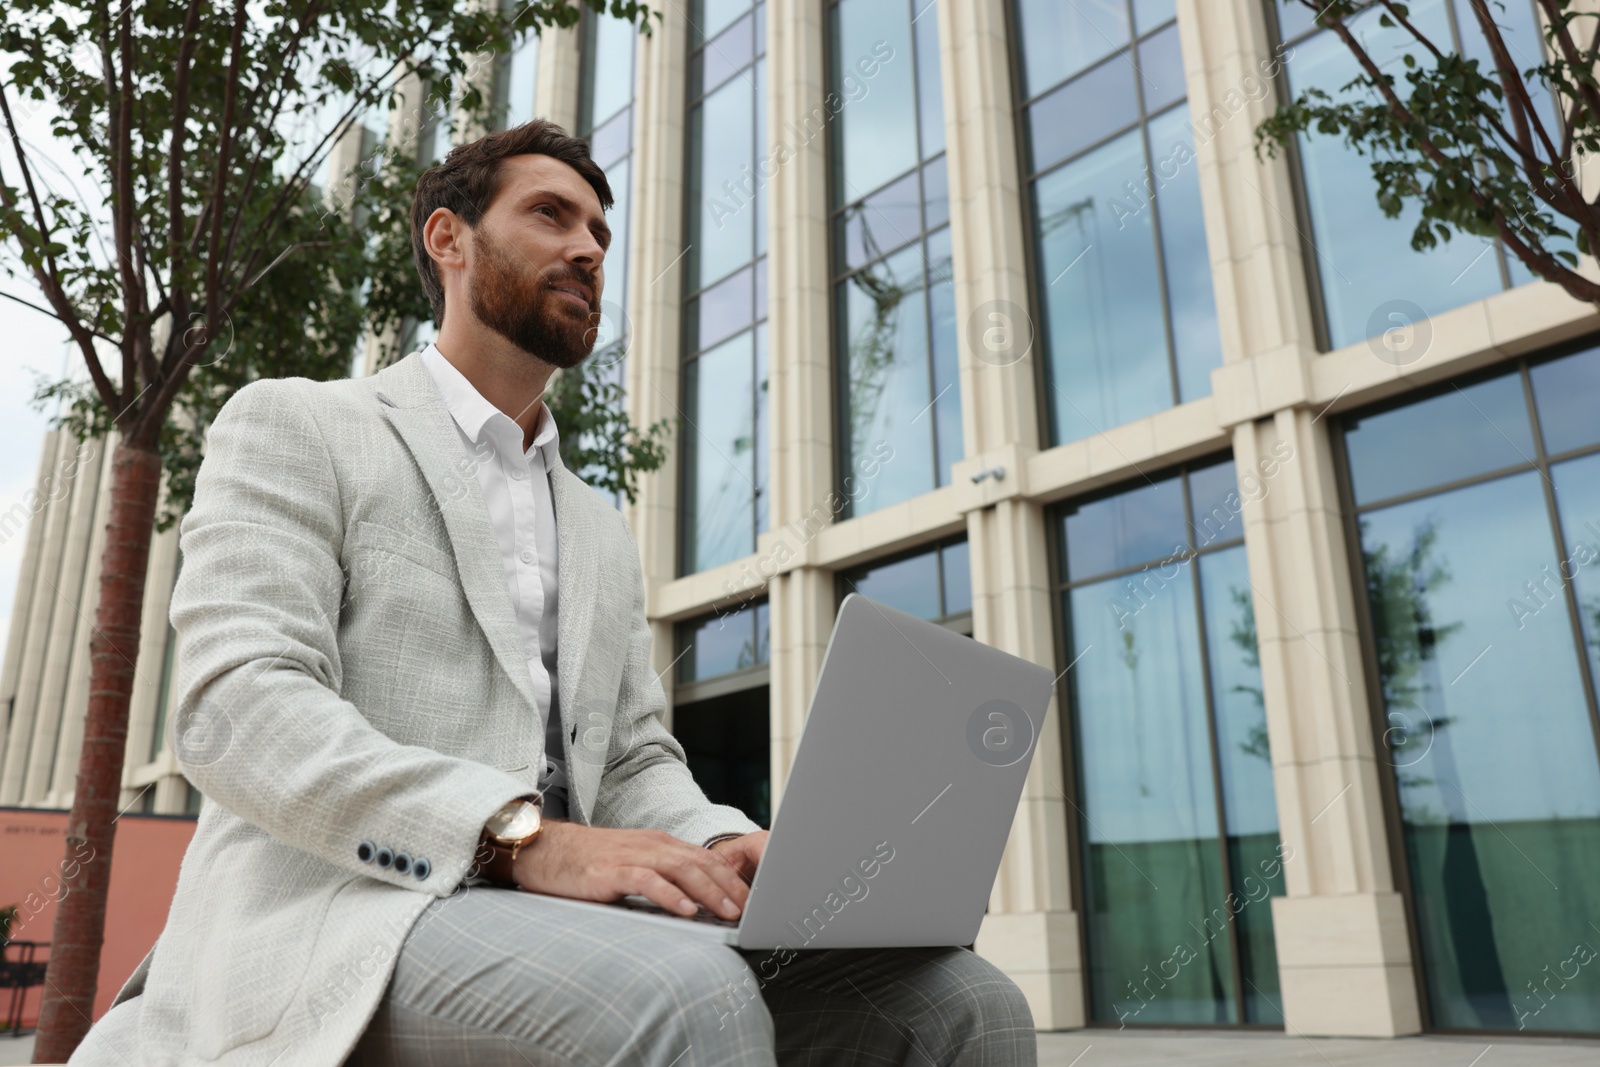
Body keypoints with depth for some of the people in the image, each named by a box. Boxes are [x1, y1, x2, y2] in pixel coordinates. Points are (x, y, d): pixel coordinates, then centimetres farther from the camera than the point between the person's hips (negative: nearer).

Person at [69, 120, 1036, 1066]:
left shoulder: (604, 533, 25)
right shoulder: (293, 427, 7)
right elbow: (239, 705, -9)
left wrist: (731, 848, -6)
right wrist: (524, 836, -23)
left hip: (553, 929, 6)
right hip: (336, 922, -5)